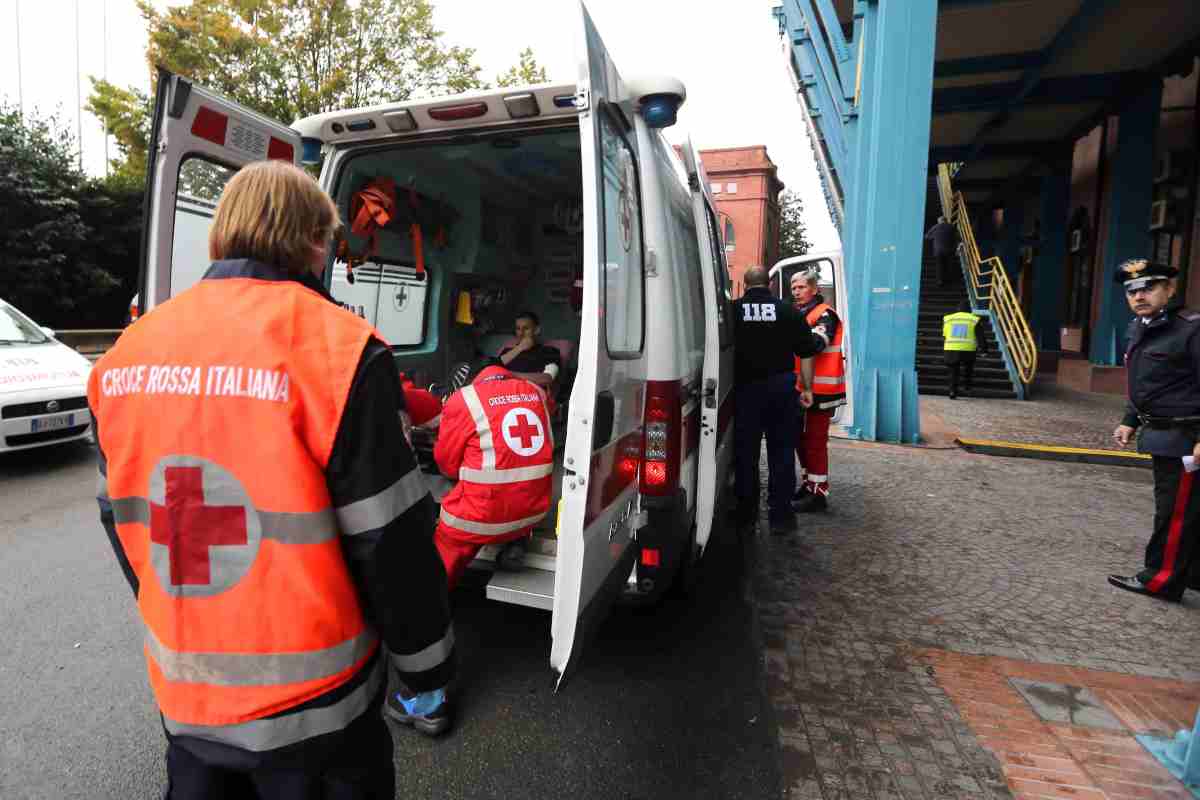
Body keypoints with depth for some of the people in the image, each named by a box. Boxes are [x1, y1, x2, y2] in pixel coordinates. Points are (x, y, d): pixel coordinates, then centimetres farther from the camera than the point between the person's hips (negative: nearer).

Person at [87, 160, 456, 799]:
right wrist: (425, 676, -4)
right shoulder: (334, 346, -21)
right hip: (310, 707, -4)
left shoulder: (127, 353, -1)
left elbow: (121, 521, 10)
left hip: (183, 698, 5)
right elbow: (392, 543, -19)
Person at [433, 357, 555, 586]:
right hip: (535, 508, 4)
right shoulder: (535, 391, 6)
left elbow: (447, 463, 2)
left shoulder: (463, 399, -6)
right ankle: (517, 540, 12)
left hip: (486, 514, -4)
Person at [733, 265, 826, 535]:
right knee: (781, 451, 7)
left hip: (746, 387, 0)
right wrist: (807, 388, 15)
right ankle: (780, 515, 11)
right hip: (781, 387, 1)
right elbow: (807, 353, 4)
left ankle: (746, 511, 18)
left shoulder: (733, 310, -2)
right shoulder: (788, 311, 2)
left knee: (745, 451, 9)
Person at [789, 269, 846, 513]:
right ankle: (808, 484, 28)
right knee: (801, 438, 15)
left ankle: (819, 493, 1)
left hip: (820, 390, -8)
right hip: (801, 388, 9)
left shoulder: (825, 314, -9)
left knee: (815, 441, -6)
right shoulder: (797, 314, 17)